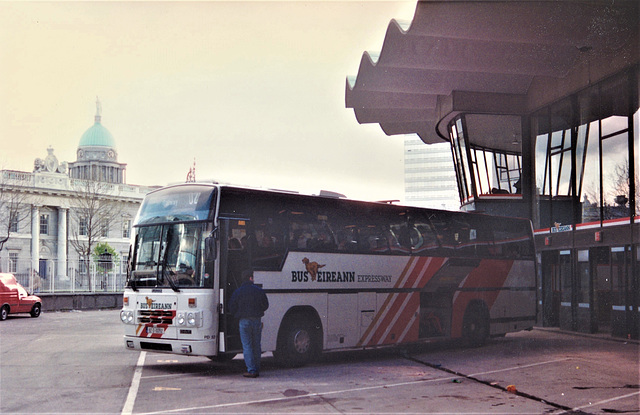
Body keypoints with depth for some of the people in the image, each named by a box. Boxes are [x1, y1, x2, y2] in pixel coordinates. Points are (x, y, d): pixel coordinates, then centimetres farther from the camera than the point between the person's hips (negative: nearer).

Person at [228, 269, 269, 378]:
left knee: (247, 346, -1)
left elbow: (232, 308, -1)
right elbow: (265, 305, 8)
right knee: (256, 345, 11)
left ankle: (251, 370, -6)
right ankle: (257, 370, 14)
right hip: (257, 320, 2)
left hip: (244, 321, -2)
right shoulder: (259, 290, 1)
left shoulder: (237, 292, -5)